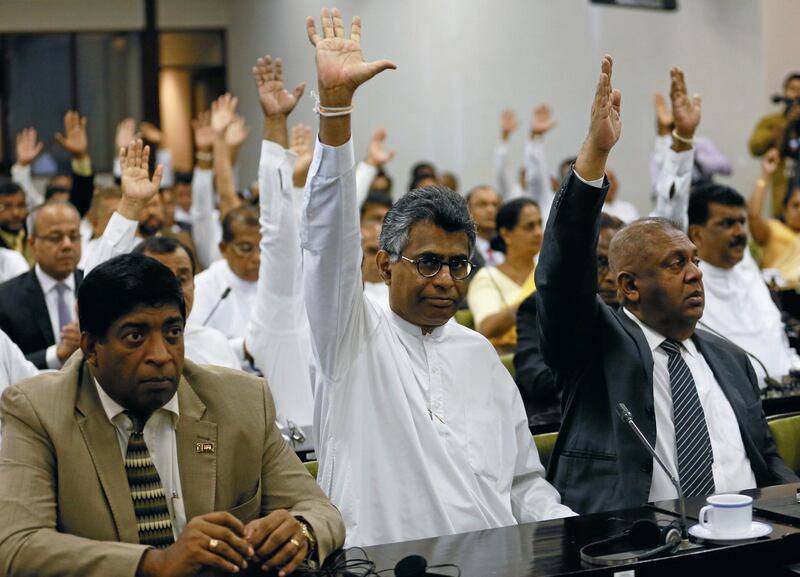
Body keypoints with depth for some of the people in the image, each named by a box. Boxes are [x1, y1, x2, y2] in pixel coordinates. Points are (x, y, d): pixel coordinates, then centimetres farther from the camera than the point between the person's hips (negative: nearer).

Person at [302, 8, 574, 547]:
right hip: (383, 564, -3)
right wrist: (336, 100, -21)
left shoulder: (480, 353, 17)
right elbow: (329, 238, -12)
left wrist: (574, 534, 0)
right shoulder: (353, 337, 4)